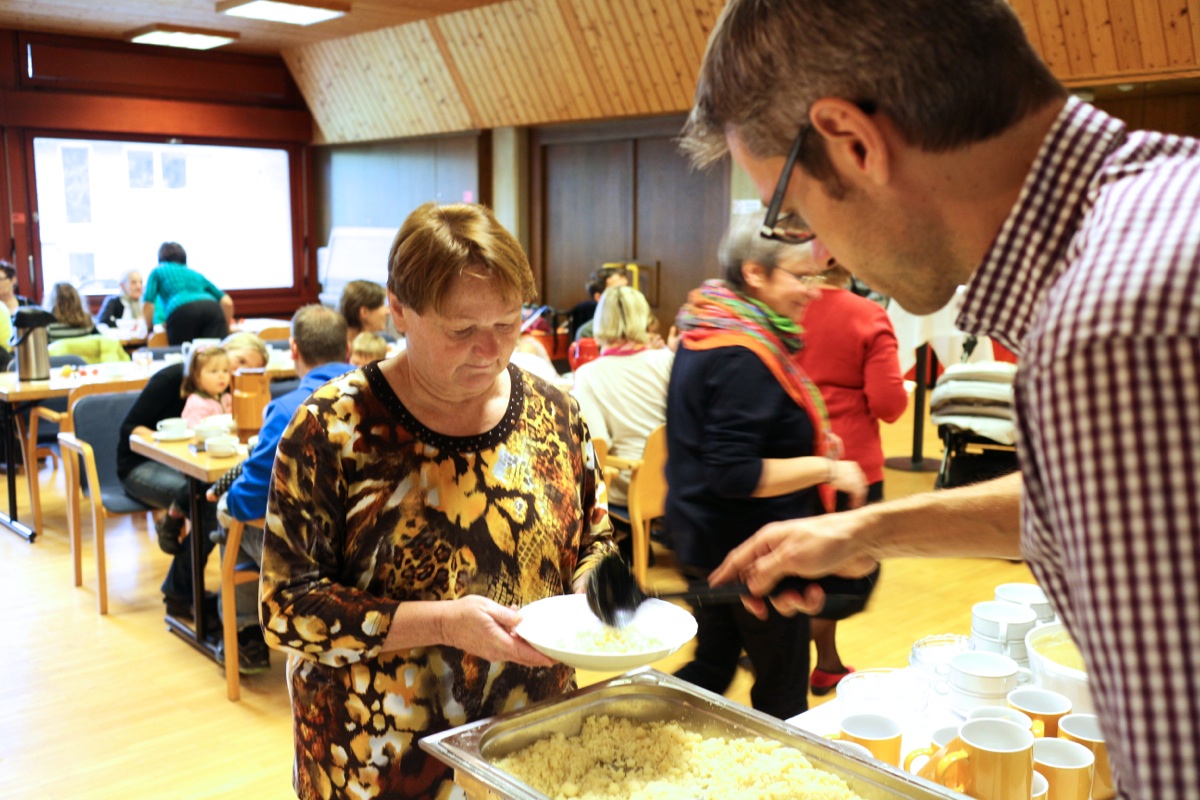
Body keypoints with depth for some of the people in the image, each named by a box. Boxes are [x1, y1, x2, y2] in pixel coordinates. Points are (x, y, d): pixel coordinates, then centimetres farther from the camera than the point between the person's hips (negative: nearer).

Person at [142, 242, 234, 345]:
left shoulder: (158, 271, 30)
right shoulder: (196, 274, 37)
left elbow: (147, 303, 12)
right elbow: (227, 302, 26)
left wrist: (150, 327, 27)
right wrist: (226, 328, 36)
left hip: (181, 312, -2)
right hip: (212, 308, 2)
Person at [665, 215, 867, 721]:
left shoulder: (702, 335, 7)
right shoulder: (744, 357, -25)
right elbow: (735, 474, -28)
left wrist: (808, 444, 10)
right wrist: (825, 468, -20)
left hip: (705, 540, 10)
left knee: (712, 663, 22)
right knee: (782, 688, 8)